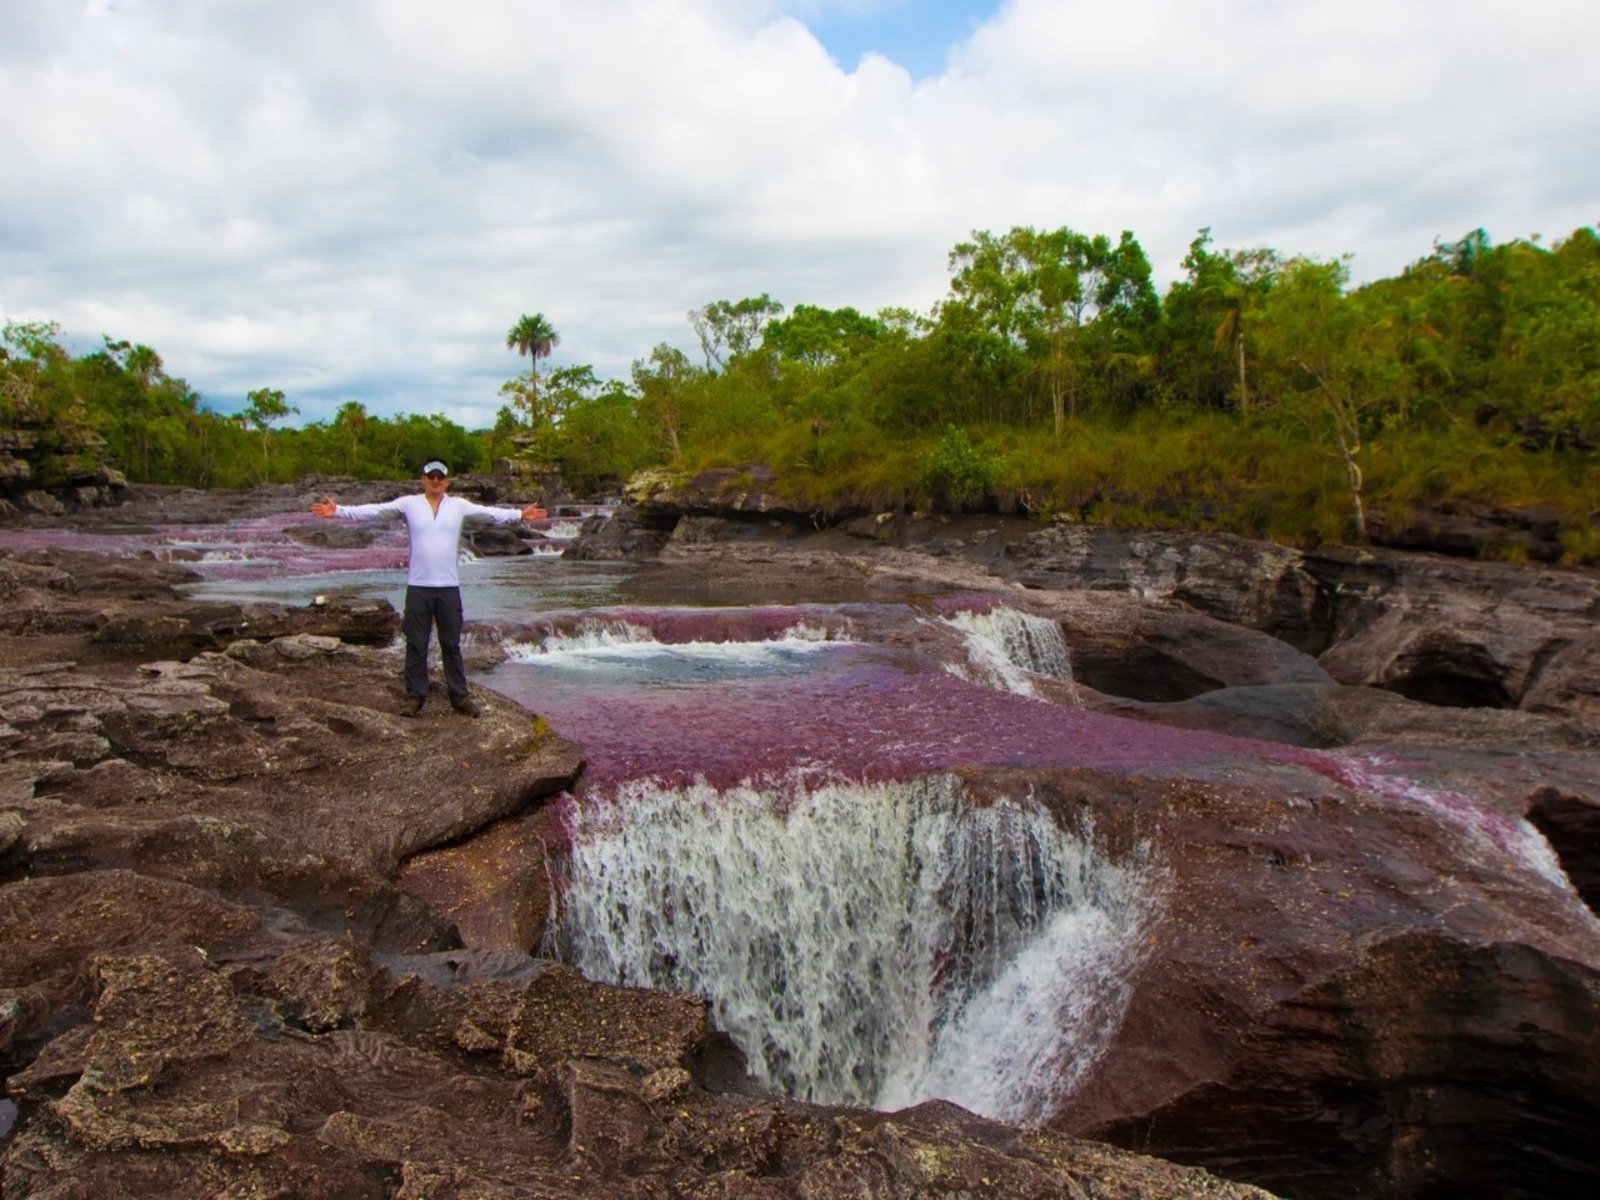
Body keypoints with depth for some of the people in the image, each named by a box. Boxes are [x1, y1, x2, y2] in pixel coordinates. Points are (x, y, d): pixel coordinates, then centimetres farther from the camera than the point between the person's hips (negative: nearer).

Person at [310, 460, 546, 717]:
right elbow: (373, 511, -3)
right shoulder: (408, 504, 1)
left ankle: (460, 696, 16)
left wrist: (519, 514, -6)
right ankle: (415, 696, 16)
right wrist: (338, 511, -10)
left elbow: (491, 513, 3)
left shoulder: (459, 506, 4)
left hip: (449, 587, 1)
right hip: (417, 586, -1)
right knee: (416, 644, 6)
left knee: (452, 644, 9)